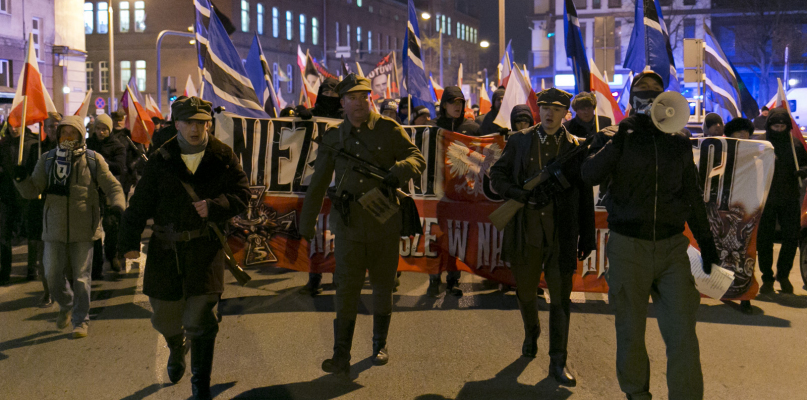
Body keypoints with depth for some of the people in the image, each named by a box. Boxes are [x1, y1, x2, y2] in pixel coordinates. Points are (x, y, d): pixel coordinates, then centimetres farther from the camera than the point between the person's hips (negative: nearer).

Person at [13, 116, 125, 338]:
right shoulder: (47, 160, 6)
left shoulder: (93, 160, 0)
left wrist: (117, 204, -18)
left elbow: (112, 187, 2)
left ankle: (81, 321, 15)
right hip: (55, 228, 2)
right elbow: (32, 191, 6)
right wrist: (22, 179, -15)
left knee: (81, 277, 1)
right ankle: (66, 306, 34)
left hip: (83, 229, -2)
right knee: (52, 274, 5)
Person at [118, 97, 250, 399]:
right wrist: (129, 241, -4)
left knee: (199, 320, -5)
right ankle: (176, 347, 51)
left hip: (205, 248, -2)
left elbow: (242, 195, -1)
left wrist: (214, 206, -19)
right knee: (164, 317, 13)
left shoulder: (223, 158, 0)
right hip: (165, 248, 2)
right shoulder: (161, 161, 1)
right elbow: (140, 203, 2)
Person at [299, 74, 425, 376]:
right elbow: (317, 184, 12)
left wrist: (397, 173, -25)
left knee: (383, 286, 12)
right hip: (349, 224, 0)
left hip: (385, 224, 0)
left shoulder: (389, 130, 1)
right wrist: (307, 225, 15)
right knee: (346, 289, -6)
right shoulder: (333, 138, 6)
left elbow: (418, 159, -2)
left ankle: (380, 345, 30)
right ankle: (342, 358, -2)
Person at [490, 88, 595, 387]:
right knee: (525, 291, 17)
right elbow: (496, 175, 6)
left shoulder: (575, 148, 2)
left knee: (561, 298, 0)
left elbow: (585, 198, 4)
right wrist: (521, 194, -12)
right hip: (525, 232, 2)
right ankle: (531, 334, 45)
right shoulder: (519, 141, 5)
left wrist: (587, 239, 4)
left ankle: (558, 362, 8)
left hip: (561, 236, -1)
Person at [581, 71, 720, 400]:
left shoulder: (679, 142, 12)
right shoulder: (617, 138, 3)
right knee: (630, 332, 8)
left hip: (672, 248, 2)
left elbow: (692, 194, 19)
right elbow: (590, 175, -15)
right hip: (628, 249, -2)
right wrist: (619, 139, -23)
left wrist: (705, 239, 18)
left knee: (683, 335, -6)